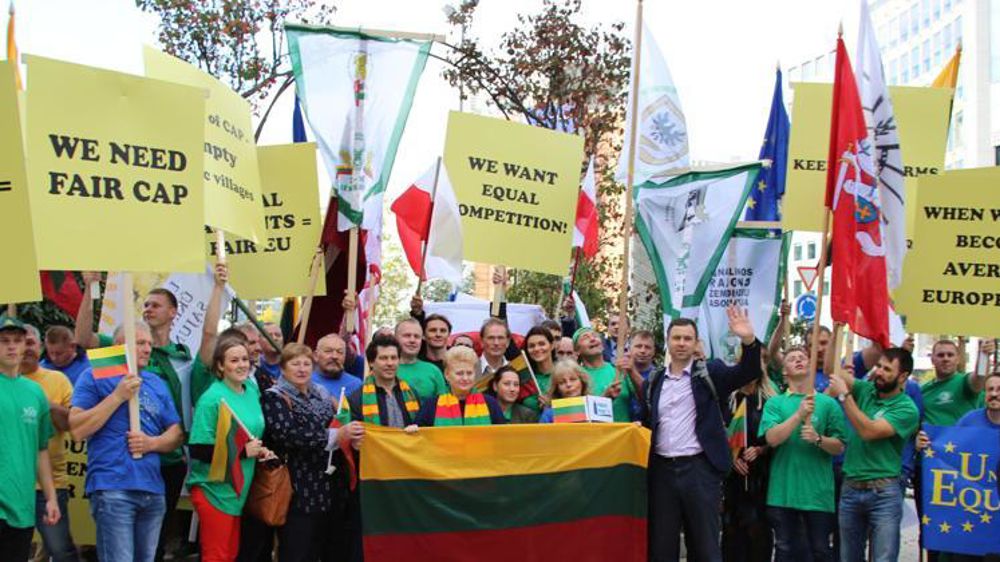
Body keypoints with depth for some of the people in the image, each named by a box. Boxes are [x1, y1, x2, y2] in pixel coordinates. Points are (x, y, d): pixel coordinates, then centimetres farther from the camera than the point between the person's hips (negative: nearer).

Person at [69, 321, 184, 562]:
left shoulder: (157, 383, 18)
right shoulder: (96, 377, 2)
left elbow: (177, 434, 17)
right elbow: (78, 431, -8)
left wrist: (152, 443, -4)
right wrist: (118, 396, -12)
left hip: (153, 489, 6)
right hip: (112, 488, -6)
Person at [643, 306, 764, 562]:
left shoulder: (709, 373, 2)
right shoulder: (653, 382, 11)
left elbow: (747, 373, -12)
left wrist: (749, 341, -26)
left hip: (700, 468, -3)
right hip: (662, 470, 3)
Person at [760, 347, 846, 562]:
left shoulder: (828, 403, 4)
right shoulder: (774, 403, 5)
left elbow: (839, 447, 4)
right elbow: (772, 438, -11)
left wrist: (818, 439, -16)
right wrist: (799, 414, -19)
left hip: (818, 491, 0)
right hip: (783, 490, 0)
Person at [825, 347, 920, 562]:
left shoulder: (906, 409, -9)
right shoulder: (865, 389, 7)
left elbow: (869, 431, -20)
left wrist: (844, 395, -19)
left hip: (884, 494, -5)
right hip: (850, 489, 5)